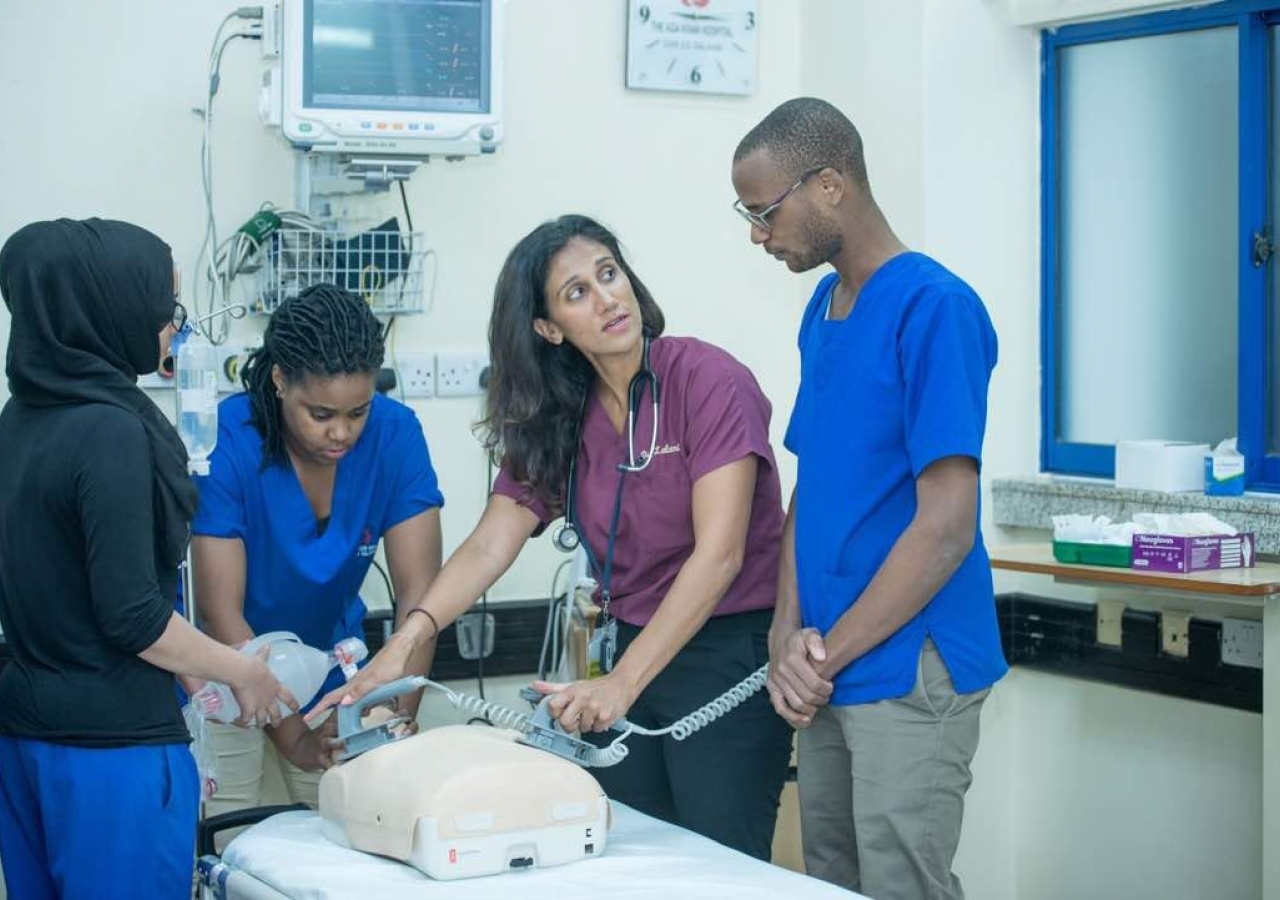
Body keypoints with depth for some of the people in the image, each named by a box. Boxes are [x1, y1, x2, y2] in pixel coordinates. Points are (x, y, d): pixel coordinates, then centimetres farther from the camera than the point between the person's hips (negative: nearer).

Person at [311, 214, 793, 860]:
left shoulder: (707, 380, -13)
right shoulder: (557, 420, 5)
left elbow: (718, 553, -20)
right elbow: (488, 546, -4)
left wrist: (622, 684, -27)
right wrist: (404, 643, -20)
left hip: (731, 656, -5)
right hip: (633, 654, 6)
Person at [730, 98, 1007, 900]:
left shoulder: (935, 309, -14)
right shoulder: (821, 311, 10)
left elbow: (945, 527, -18)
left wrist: (826, 654, -10)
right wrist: (788, 638, -1)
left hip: (907, 676, -7)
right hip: (830, 677, 8)